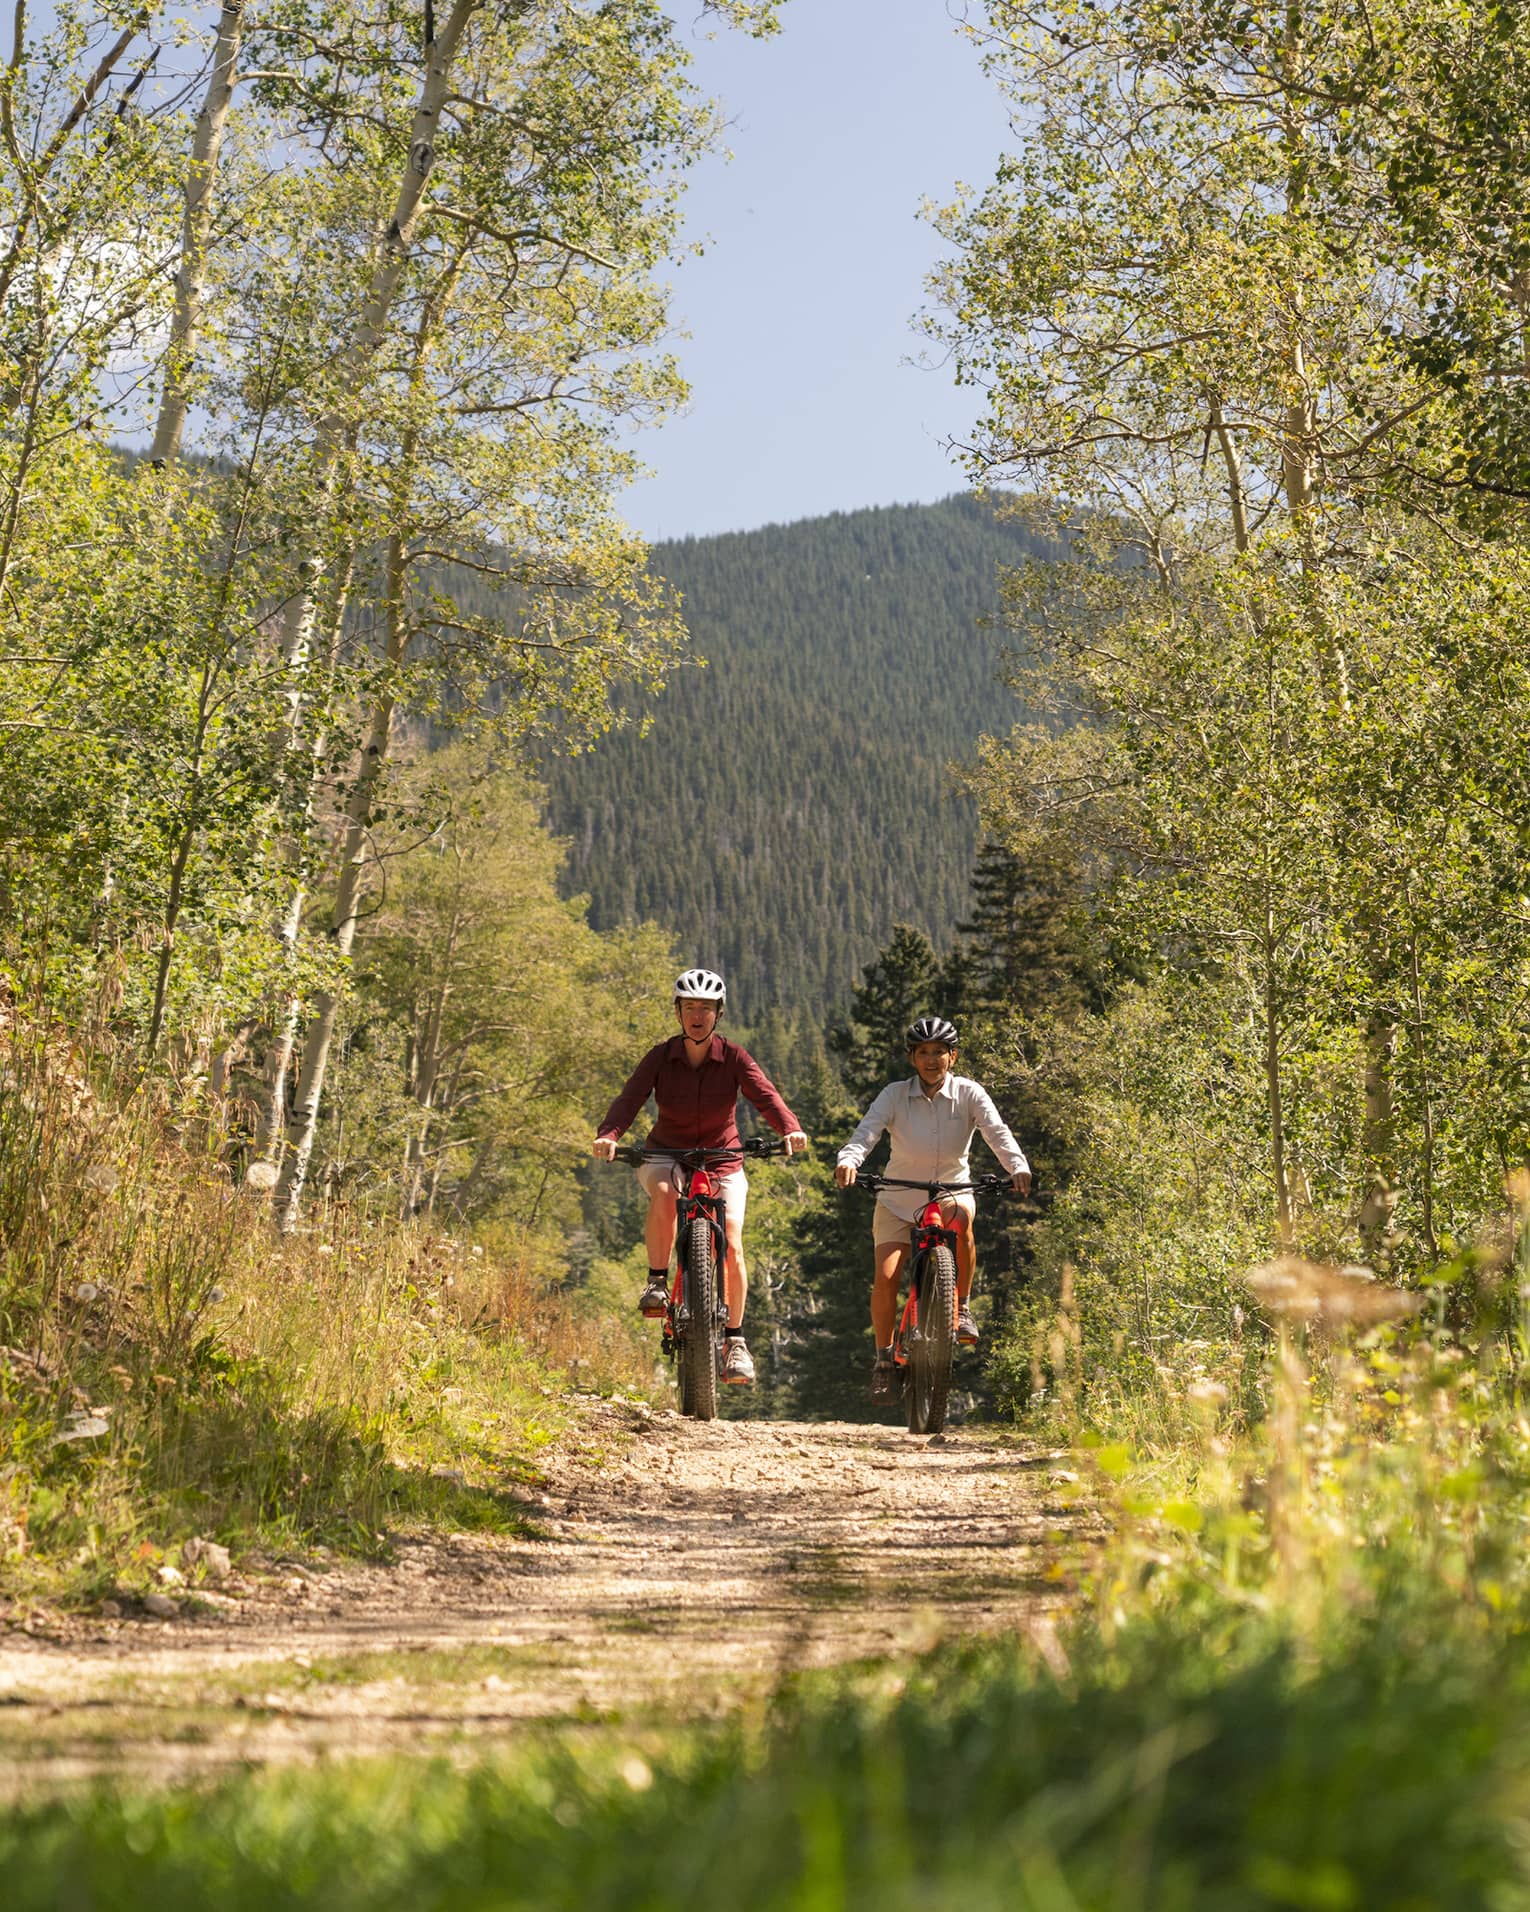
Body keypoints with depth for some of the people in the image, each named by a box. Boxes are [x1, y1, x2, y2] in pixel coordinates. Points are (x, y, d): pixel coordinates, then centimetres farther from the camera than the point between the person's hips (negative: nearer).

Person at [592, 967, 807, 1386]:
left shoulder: (733, 1058, -9)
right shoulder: (661, 1057, -9)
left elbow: (765, 1096, -23)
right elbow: (630, 1099, -21)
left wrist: (790, 1129, -44)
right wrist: (608, 1135, -42)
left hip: (722, 1162, 0)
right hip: (666, 1156, 0)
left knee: (732, 1246, -15)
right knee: (663, 1193, -37)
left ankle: (735, 1341, -1)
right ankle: (657, 1283, -21)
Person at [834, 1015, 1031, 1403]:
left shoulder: (968, 1093, -7)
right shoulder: (895, 1095, -8)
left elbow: (997, 1131, -21)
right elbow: (866, 1131, -22)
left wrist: (1018, 1166, -41)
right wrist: (848, 1160, -43)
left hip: (951, 1191, -1)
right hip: (899, 1200, 1)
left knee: (960, 1215, -36)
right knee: (885, 1276, -17)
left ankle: (962, 1306, -17)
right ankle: (884, 1359, 3)